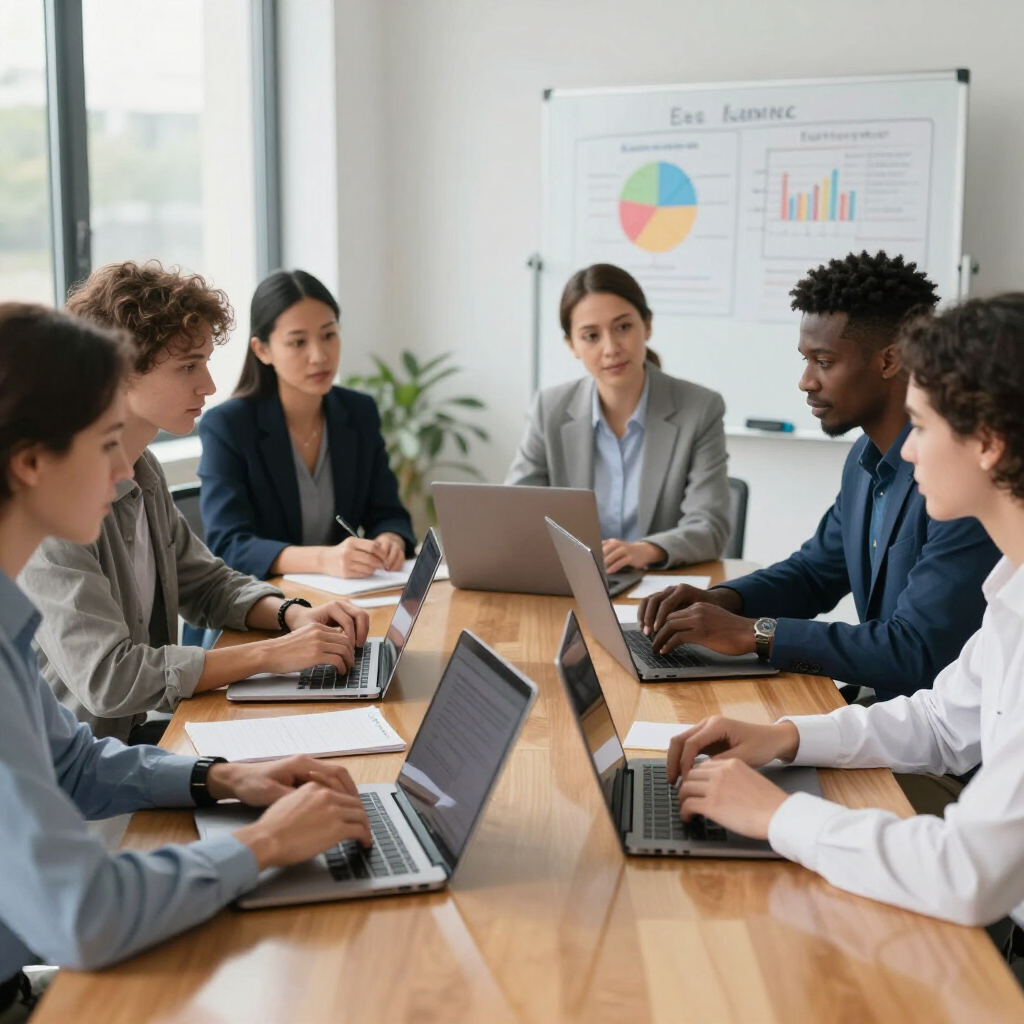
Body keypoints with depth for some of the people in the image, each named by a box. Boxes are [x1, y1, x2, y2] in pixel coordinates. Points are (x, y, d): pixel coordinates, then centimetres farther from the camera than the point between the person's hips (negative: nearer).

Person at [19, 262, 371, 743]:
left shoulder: (142, 470, 7)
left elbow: (206, 583, 19)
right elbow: (105, 677, -26)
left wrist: (291, 613, -1)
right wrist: (269, 654, -21)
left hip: (134, 737, 8)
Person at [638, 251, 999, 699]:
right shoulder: (866, 459, 7)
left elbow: (918, 652, -26)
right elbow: (816, 571, 18)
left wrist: (755, 632, -22)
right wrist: (719, 599, 0)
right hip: (881, 704, 8)